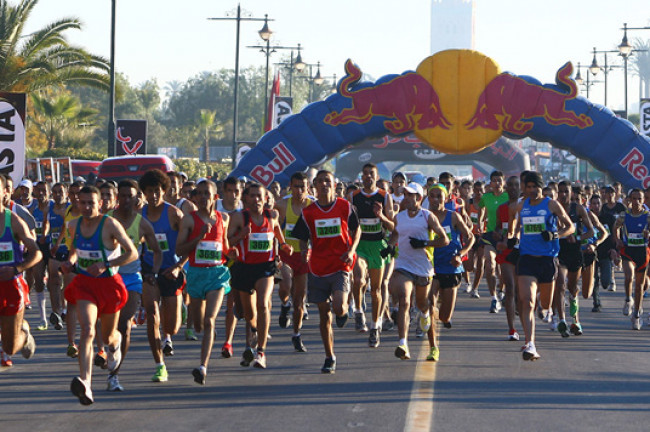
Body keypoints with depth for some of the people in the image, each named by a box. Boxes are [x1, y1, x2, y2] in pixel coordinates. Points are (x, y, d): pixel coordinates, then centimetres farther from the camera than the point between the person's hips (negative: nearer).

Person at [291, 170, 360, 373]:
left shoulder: (345, 207, -1)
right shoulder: (308, 212, 2)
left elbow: (356, 230, 11)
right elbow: (303, 238, 11)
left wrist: (351, 251, -5)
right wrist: (304, 251, -11)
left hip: (341, 266, -2)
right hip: (318, 267, 2)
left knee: (338, 307, -20)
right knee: (324, 314, 5)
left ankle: (344, 311, 19)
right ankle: (330, 358, 16)